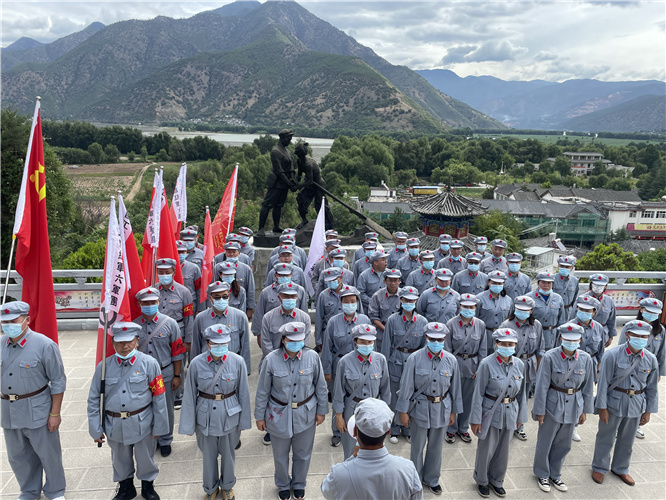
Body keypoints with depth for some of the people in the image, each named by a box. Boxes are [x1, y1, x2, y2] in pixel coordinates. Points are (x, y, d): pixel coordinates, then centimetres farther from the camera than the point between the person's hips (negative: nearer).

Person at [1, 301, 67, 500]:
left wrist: (55, 413, -11)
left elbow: (58, 381, -12)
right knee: (18, 456, 20)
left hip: (37, 410, -5)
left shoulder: (44, 345, -16)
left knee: (48, 454, 9)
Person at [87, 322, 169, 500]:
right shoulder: (104, 366, -6)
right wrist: (95, 429, 2)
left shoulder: (149, 363, -12)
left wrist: (159, 426, -5)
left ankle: (147, 486, 43)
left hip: (142, 423, -2)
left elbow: (159, 397, -7)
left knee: (145, 458, 16)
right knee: (120, 459, 22)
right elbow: (93, 400, 1)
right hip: (114, 425, 2)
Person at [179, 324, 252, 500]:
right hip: (206, 415, 0)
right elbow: (189, 396, -7)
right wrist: (188, 425, -1)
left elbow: (243, 393, -6)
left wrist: (244, 420, 1)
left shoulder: (237, 361, -16)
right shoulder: (196, 363, -16)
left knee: (228, 453, 19)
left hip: (230, 415, 0)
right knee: (208, 455, 18)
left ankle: (227, 486, 46)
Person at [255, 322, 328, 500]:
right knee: (280, 454, 18)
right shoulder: (271, 360, -17)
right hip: (279, 414, -1)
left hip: (305, 414, 1)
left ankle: (299, 485, 46)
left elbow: (320, 386, -2)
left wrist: (321, 410, 4)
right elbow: (262, 391, -6)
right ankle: (283, 485, 47)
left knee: (303, 454, 18)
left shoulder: (312, 357, -14)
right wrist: (259, 416, 0)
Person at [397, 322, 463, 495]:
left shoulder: (451, 360, -7)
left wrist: (453, 412, 8)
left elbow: (455, 387, 4)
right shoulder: (415, 359, -16)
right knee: (417, 446, 12)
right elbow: (406, 386, -10)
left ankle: (432, 479, 39)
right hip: (420, 408, -2)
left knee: (436, 446, 18)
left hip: (442, 409, 3)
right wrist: (403, 411, -7)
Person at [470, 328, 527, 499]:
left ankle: (497, 480, 40)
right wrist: (476, 419, -11)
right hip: (491, 412, -4)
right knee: (486, 449, 9)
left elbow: (521, 392, 8)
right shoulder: (487, 364, -18)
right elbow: (478, 393, -13)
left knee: (503, 450, 18)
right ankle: (482, 480, 34)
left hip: (510, 413, 4)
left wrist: (520, 416, 12)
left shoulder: (519, 365, -4)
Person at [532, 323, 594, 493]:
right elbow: (542, 386, -13)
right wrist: (539, 411, -10)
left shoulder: (585, 359, -7)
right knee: (545, 442, 12)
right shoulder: (550, 357, -18)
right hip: (553, 405, -3)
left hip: (573, 407, 4)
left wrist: (585, 410, 9)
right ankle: (542, 474, 34)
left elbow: (588, 386, 4)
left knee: (563, 444, 18)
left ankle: (555, 474, 39)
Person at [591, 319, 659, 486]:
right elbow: (603, 383, -13)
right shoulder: (612, 355, -16)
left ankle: (620, 468, 40)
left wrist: (648, 411, 8)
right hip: (614, 403, -4)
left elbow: (651, 388, 6)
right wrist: (602, 407, -12)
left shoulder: (650, 359, -3)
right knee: (606, 437, 10)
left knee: (627, 440, 19)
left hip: (637, 405, 4)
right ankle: (599, 467, 30)